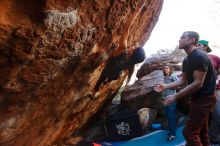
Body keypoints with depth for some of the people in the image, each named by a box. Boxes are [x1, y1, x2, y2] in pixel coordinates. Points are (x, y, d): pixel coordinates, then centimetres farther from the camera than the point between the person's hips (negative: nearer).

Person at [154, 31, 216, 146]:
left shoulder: (199, 57, -20)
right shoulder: (186, 60, 9)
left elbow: (198, 83, -25)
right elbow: (183, 81, 12)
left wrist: (175, 96, -25)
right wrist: (165, 87, 1)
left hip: (204, 99, -10)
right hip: (198, 98, 10)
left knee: (189, 132, -8)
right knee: (201, 132, 17)